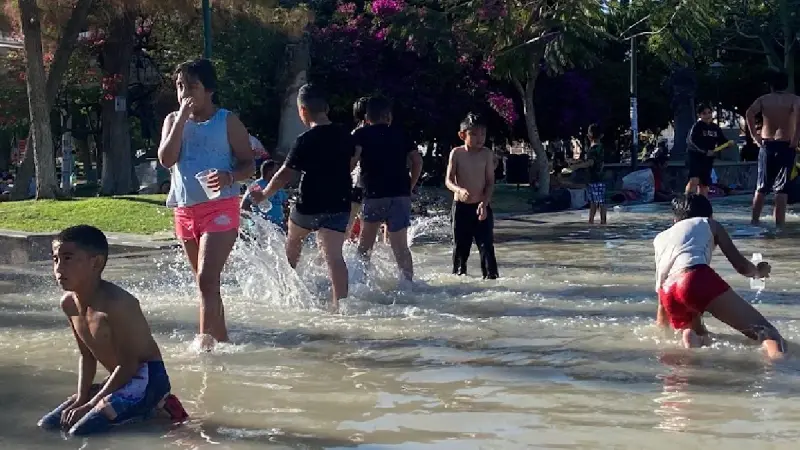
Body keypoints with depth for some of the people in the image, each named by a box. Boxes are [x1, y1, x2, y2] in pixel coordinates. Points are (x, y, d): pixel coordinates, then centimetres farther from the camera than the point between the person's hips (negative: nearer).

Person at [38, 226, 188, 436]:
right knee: (47, 425, 8)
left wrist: (90, 405, -20)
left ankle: (156, 407, -4)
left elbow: (128, 363, -23)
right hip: (120, 379, 9)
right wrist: (80, 400, -2)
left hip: (146, 378, -9)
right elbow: (86, 355, 12)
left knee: (80, 430, -24)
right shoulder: (69, 303, 1)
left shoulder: (116, 303, -25)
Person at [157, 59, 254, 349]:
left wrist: (229, 177, -22)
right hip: (185, 210, 6)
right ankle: (222, 338, 23)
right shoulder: (173, 121, 12)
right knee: (204, 281, 13)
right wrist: (182, 119, -8)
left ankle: (205, 341, -21)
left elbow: (248, 164, -1)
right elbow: (166, 160, -4)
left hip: (220, 208, -6)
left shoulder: (227, 122, 0)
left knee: (207, 278, -18)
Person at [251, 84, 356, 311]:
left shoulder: (306, 140, -15)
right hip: (339, 204, 4)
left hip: (310, 205, -3)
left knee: (293, 238, 25)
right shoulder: (343, 135, 3)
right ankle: (340, 302, -15)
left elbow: (285, 174, -13)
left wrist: (264, 194, -1)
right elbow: (351, 161, 21)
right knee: (334, 255, -4)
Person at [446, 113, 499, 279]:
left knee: (486, 245, -6)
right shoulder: (456, 153, -5)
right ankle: (458, 275, 21)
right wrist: (459, 190, -29)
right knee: (460, 245, 9)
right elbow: (448, 180, -7)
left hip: (481, 207, -1)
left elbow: (490, 182, -4)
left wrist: (484, 203, -19)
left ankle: (491, 275, -5)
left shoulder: (487, 154, -5)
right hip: (461, 206, 1)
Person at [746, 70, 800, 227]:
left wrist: (755, 136, -7)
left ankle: (755, 221, 12)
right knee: (781, 188, -2)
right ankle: (779, 224, -5)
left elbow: (749, 113, -12)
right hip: (786, 145, -2)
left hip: (767, 145, 2)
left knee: (762, 186, 12)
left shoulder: (763, 99, 7)